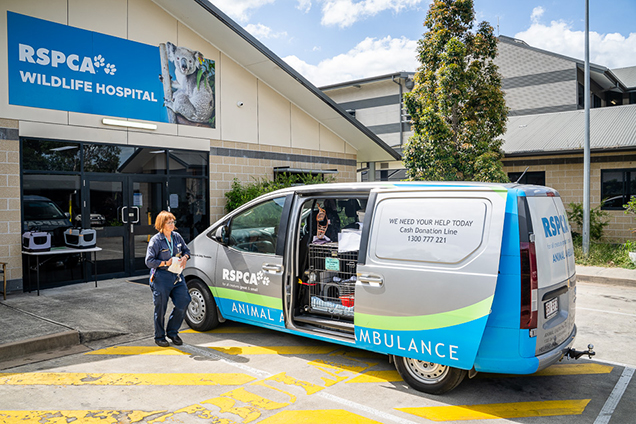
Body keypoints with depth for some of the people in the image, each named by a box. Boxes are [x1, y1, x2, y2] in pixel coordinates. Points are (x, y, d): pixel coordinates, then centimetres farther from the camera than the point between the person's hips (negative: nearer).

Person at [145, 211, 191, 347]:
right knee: (161, 308, 3)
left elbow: (186, 250, 20)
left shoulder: (177, 237, 7)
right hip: (161, 277, -5)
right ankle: (159, 337, 22)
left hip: (177, 275, 6)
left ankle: (172, 332, 22)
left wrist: (184, 257, -1)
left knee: (183, 303, 1)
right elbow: (149, 261, -10)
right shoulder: (155, 240, -10)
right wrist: (166, 263, -18)